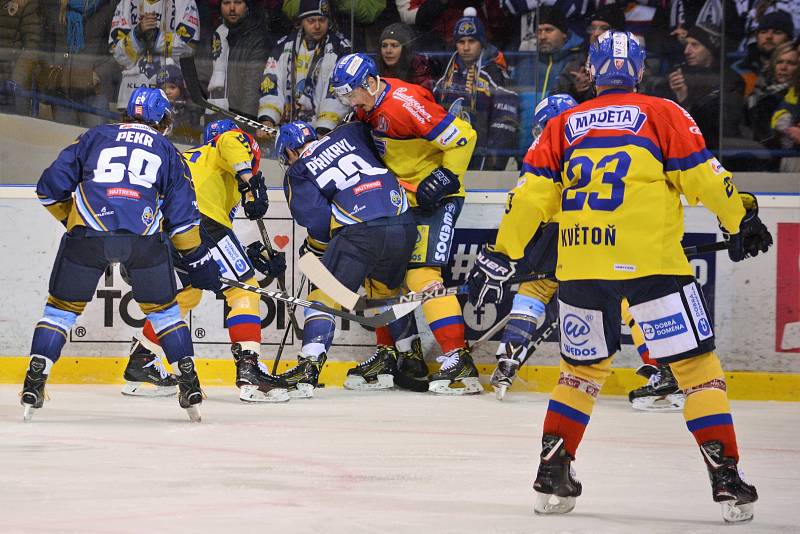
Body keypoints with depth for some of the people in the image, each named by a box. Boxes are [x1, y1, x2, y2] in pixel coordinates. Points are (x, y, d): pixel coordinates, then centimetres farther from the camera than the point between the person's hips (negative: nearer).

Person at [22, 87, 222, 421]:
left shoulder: (95, 137, 22)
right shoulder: (167, 152, 22)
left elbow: (50, 187, 19)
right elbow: (182, 216, 18)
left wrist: (70, 219, 35)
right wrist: (199, 261, 26)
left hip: (87, 235, 0)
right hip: (143, 240, 0)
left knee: (62, 306, 14)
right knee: (163, 309, 20)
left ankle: (33, 385, 5)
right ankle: (190, 386, 14)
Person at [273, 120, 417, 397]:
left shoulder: (297, 173, 11)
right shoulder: (348, 134, 24)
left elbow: (319, 221, 0)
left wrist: (313, 249, 18)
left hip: (360, 232, -5)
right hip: (405, 226, 5)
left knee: (326, 294, 5)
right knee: (386, 292, 27)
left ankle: (309, 366, -9)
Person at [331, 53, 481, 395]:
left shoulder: (405, 103, -25)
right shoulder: (369, 104, 4)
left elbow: (462, 137, -25)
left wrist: (446, 177, -21)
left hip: (436, 198, -10)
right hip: (403, 199, 10)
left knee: (422, 275, -19)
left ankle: (459, 361, -22)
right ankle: (406, 355, 20)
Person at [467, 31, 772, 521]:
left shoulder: (563, 125, 16)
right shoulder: (661, 114, 6)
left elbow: (532, 195, 11)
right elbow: (701, 176, 1)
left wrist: (501, 256, 14)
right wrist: (742, 218, 15)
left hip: (580, 266, 4)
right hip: (650, 260, -4)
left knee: (584, 367, 21)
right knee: (696, 363, 3)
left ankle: (552, 476, 17)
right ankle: (727, 477, -7)